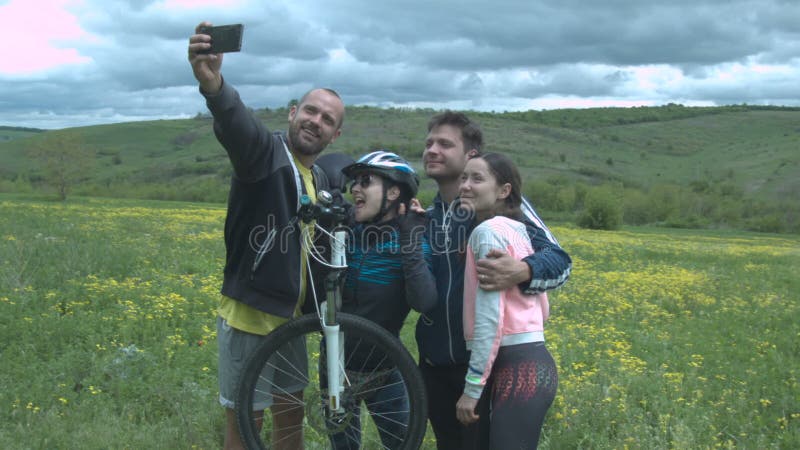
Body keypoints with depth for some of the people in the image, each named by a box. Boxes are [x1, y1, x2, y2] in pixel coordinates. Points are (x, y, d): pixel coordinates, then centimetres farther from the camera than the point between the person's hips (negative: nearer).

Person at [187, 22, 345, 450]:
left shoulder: (319, 179, 10)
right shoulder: (265, 151, -14)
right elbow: (239, 125, -39)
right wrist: (213, 84, -59)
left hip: (289, 320, 7)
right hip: (248, 319, -7)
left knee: (290, 415, 19)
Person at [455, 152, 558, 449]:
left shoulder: (488, 231, -11)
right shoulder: (517, 231, 16)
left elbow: (490, 315, -18)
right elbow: (543, 310, 19)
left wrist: (472, 387, -15)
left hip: (517, 370, -10)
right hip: (533, 363, 10)